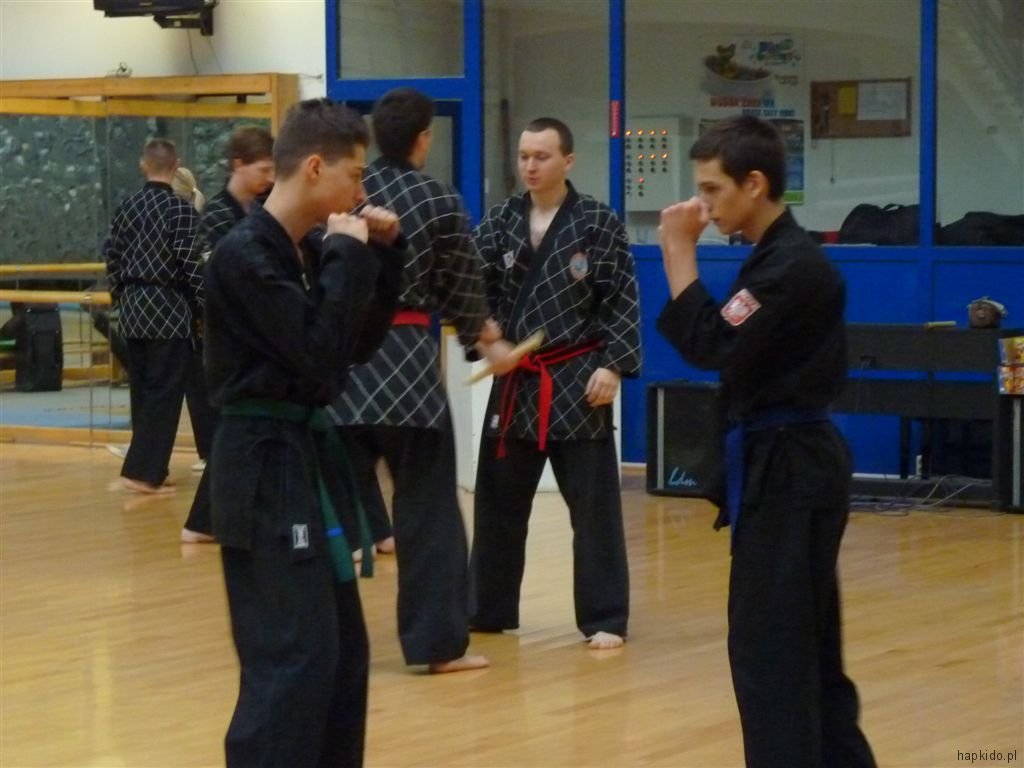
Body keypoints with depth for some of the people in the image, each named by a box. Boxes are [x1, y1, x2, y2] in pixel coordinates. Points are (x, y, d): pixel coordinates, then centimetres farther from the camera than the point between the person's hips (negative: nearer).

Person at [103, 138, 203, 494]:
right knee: (164, 393, -2)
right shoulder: (182, 210, -11)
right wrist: (208, 302, -1)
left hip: (132, 308, 6)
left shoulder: (126, 207, 6)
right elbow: (191, 263, -13)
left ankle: (149, 466, 20)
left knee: (142, 392, 14)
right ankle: (143, 471, -7)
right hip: (168, 309, -6)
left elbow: (112, 256, 11)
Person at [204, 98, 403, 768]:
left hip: (305, 454, 10)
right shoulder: (245, 255, -18)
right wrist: (347, 256, -16)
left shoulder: (307, 250, 9)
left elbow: (360, 344, 15)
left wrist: (382, 252, 5)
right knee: (293, 655, -11)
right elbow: (321, 354, -23)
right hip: (265, 466, -10)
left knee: (343, 648, 15)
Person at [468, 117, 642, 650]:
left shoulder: (598, 223, -6)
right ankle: (488, 609, 23)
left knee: (593, 504, -1)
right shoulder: (501, 221, 4)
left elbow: (622, 301, -7)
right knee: (497, 500, 11)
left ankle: (604, 618, 7)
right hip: (516, 379, 4)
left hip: (578, 377, -4)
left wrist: (612, 366, -13)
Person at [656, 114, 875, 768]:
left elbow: (711, 346, -22)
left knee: (770, 645, -6)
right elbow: (716, 342, 17)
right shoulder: (777, 256, 13)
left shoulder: (795, 267, -19)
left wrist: (680, 253, -17)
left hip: (790, 471, -10)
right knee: (805, 641, 17)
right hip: (788, 464, 10)